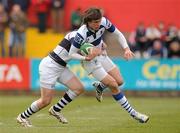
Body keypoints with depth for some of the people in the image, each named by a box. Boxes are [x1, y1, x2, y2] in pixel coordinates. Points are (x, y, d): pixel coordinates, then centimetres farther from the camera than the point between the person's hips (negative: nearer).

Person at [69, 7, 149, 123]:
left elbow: (118, 34, -5)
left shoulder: (104, 22, -20)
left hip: (101, 55, 6)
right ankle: (133, 113, -1)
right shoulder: (82, 34, -33)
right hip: (90, 60, -6)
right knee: (113, 85, -11)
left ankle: (100, 87, 35)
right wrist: (85, 58, -37)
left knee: (119, 81, 2)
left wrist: (126, 48, -18)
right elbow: (72, 53, -22)